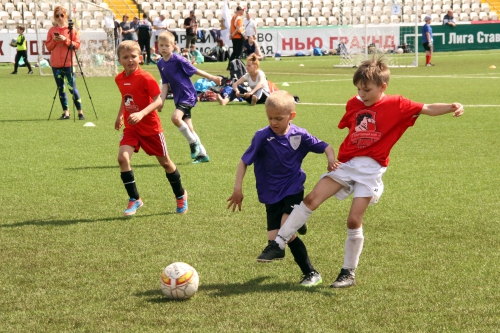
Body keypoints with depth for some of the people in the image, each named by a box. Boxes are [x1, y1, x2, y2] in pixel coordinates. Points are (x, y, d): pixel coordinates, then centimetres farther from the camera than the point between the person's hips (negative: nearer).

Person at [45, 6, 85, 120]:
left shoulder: (71, 29, 2)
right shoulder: (52, 30, 8)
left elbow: (77, 45, -3)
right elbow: (48, 47, 8)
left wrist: (66, 40, -15)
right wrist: (54, 40, -10)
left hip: (68, 63, -3)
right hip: (56, 64, 3)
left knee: (72, 87, -7)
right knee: (60, 88, 4)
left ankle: (80, 112, -2)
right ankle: (65, 112, 10)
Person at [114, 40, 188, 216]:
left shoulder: (145, 78, -19)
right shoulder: (119, 79, 0)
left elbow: (158, 101, -22)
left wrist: (141, 114, -34)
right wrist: (120, 116, 18)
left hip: (150, 127, -5)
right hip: (131, 128, 5)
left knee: (164, 161, 10)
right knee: (122, 157, -17)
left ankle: (181, 195, 34)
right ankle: (134, 199, -5)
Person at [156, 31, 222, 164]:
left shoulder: (178, 60, -15)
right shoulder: (160, 64, 4)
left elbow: (195, 70, -7)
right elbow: (165, 84, 7)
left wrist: (212, 78, -3)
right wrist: (161, 101, -2)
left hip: (188, 95, -7)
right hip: (178, 98, 7)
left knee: (176, 117, -27)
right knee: (188, 128, 9)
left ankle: (193, 142, -8)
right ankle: (202, 154, 19)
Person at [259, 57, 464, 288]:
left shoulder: (397, 105, -5)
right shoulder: (354, 104, 8)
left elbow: (428, 109, -11)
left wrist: (452, 108, -28)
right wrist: (333, 157, 8)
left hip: (371, 169, -4)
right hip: (346, 164, 4)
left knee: (354, 220, -6)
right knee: (311, 199, -5)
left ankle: (349, 273, 8)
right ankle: (278, 244, 3)